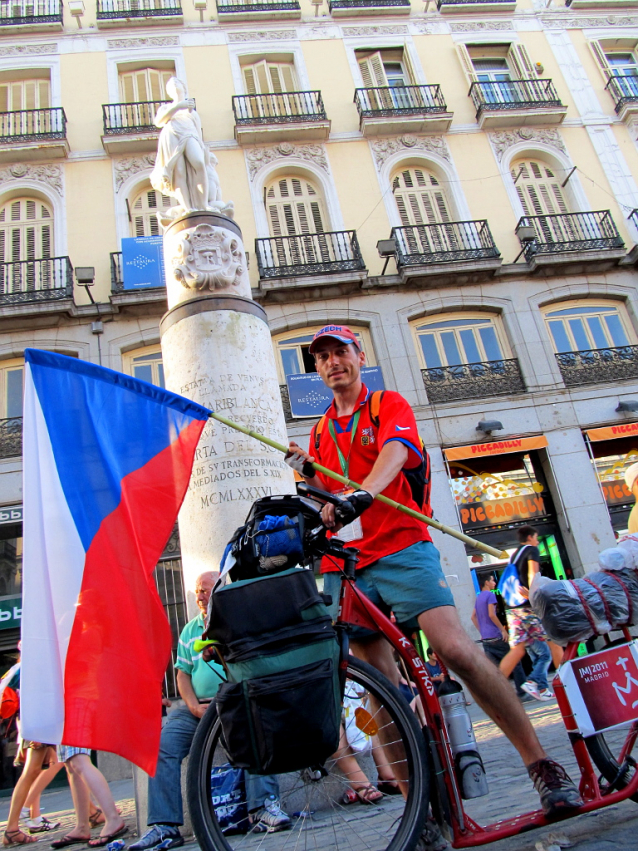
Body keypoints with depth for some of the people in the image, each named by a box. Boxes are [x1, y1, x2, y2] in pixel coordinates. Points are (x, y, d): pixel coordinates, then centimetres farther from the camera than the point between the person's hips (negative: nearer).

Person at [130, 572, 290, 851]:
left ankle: (264, 806, -31)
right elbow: (183, 673, 15)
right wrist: (194, 706, -3)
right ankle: (165, 825, -11)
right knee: (162, 746, -16)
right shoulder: (189, 631, 19)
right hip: (198, 706, 5)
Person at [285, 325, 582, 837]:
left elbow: (394, 451, -16)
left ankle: (542, 765, -3)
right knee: (384, 688, 3)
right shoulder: (320, 433, 21)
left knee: (455, 649, -20)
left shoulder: (390, 405, 7)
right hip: (344, 567, 4)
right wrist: (309, 474, -3)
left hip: (400, 549, -4)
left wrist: (361, 493, -36)